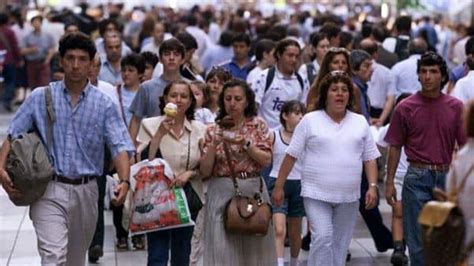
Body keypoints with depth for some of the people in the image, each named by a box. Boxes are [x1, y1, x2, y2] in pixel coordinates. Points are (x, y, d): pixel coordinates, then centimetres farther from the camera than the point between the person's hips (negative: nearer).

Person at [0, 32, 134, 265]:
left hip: (85, 191, 2)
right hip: (49, 189, -2)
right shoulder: (40, 98, 2)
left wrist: (124, 181, -25)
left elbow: (120, 146, -6)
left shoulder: (104, 104, 2)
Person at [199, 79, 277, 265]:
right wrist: (214, 144, -12)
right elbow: (205, 171, 1)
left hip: (253, 190, 0)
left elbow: (267, 160, -4)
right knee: (222, 249, -3)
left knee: (254, 249, 3)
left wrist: (244, 143, -14)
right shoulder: (213, 131, 6)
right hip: (221, 193, 0)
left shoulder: (258, 125, 5)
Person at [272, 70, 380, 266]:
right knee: (322, 238, -14)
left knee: (340, 244, 8)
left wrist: (373, 186, -2)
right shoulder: (310, 120, -1)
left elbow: (370, 159, 10)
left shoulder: (360, 122, 9)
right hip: (316, 194, -3)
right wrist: (279, 186, -1)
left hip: (348, 197, 3)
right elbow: (291, 156, 1)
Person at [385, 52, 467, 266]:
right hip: (417, 178, -1)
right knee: (417, 241, 3)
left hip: (447, 177, 1)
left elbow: (464, 146, 4)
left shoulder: (456, 107, 2)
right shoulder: (405, 108, -1)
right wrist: (389, 182, 1)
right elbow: (395, 147, 3)